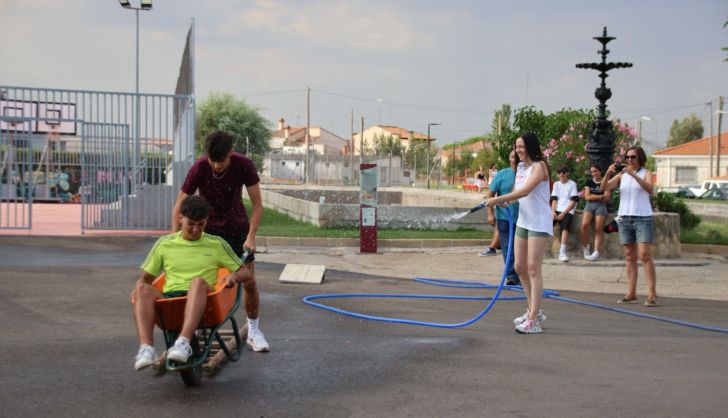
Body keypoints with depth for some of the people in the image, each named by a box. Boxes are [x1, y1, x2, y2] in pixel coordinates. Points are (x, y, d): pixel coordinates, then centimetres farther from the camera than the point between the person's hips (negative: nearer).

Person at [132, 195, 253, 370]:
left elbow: (246, 273, 16)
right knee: (143, 290, -30)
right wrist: (138, 287, -4)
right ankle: (146, 348, -46)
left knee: (198, 281, -36)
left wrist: (234, 276, -8)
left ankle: (184, 343, -52)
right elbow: (145, 278, 20)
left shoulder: (217, 245, 15)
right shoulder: (165, 244, 18)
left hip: (201, 300, -2)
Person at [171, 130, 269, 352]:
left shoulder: (244, 165, -22)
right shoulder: (198, 169, -24)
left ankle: (253, 331, 15)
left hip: (238, 227, 1)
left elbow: (257, 205, -15)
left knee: (249, 282, -1)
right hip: (210, 229, -1)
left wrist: (251, 236, -24)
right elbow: (179, 208, -17)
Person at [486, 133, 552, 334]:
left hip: (539, 223, -9)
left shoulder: (539, 166, -13)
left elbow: (525, 191, -24)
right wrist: (505, 200, -4)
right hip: (522, 221, 9)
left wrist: (497, 199, -24)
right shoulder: (520, 167, 13)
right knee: (520, 267, 11)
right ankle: (534, 311, 26)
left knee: (533, 268, -10)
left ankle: (533, 321, -9)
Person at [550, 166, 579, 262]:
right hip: (557, 210, 4)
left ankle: (562, 253, -36)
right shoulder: (556, 184, 19)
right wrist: (553, 211, -7)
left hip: (568, 211, -4)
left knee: (564, 226, -32)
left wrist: (563, 213, -13)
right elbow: (554, 199, 12)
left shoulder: (572, 184, 4)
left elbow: (573, 202, -3)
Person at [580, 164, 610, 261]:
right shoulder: (589, 182, 14)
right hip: (589, 205, 2)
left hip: (601, 206, -1)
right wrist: (600, 196, -5)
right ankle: (585, 247, -9)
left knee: (598, 229, -14)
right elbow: (587, 197, 3)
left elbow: (606, 198, -1)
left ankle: (596, 252, -19)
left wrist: (592, 196, -6)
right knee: (584, 224, -24)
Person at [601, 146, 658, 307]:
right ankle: (631, 293, 6)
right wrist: (608, 173, -16)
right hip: (624, 218, 4)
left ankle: (652, 294, -11)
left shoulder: (646, 173, 2)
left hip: (643, 218, -4)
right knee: (629, 257, 4)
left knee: (644, 254, -12)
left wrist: (634, 174, -27)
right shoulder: (621, 175, 11)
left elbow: (650, 189, -18)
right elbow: (604, 188, 1)